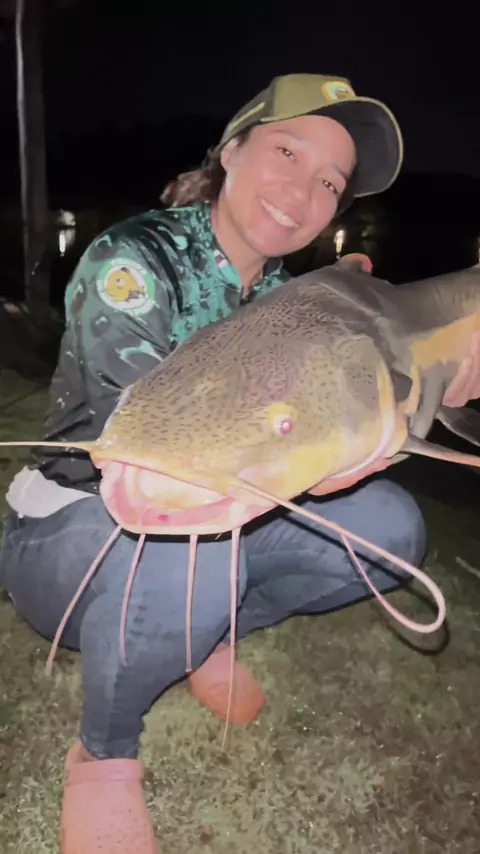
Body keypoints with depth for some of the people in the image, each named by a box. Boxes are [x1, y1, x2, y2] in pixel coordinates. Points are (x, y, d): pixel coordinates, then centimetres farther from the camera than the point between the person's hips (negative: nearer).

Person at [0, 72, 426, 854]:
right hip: (72, 532, -5)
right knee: (189, 548, -40)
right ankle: (103, 754, -7)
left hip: (209, 528, 6)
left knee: (389, 529, -8)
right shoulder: (131, 262, -20)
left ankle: (207, 631, 12)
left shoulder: (291, 298, 0)